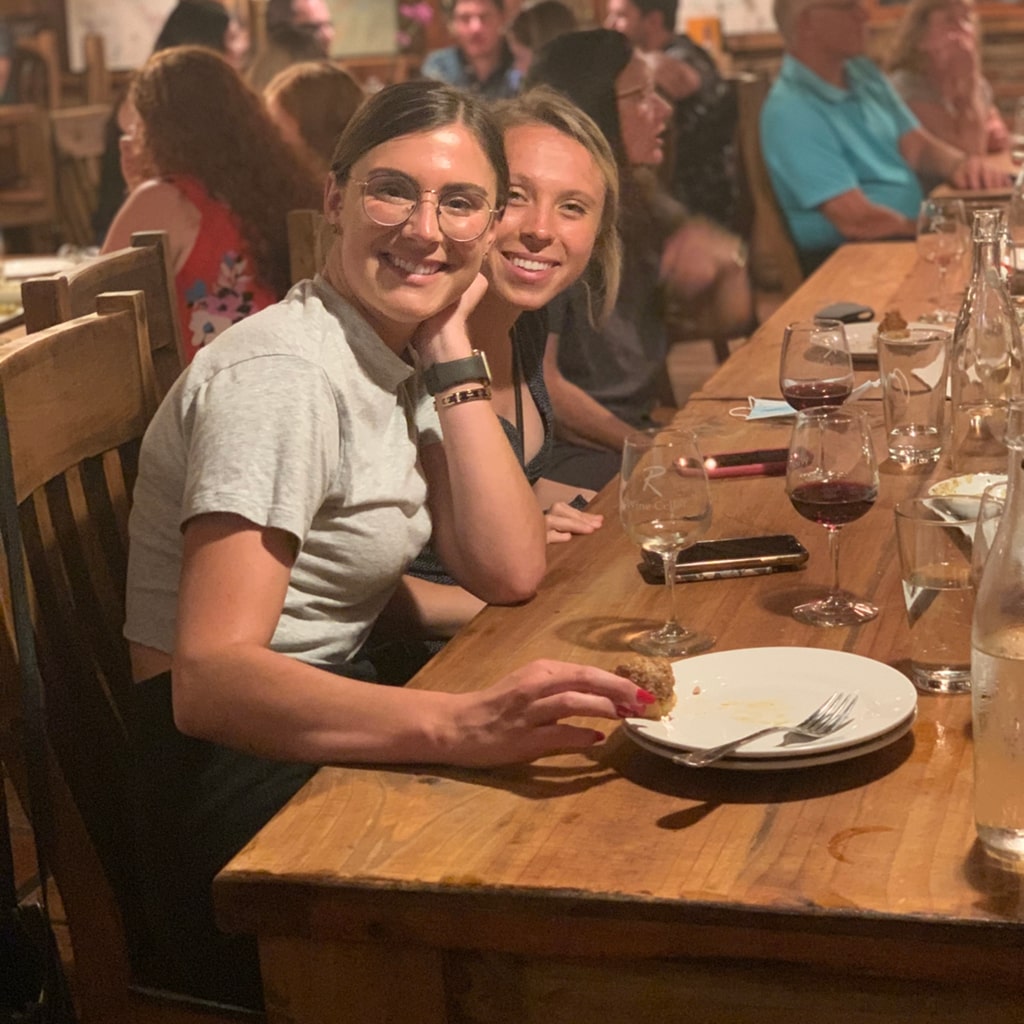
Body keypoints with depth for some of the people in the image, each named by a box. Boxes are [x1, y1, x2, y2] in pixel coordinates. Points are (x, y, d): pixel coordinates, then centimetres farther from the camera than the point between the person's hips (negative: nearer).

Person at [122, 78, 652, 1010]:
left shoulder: (401, 355, 6)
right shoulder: (282, 374, -20)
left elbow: (508, 574, -4)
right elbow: (209, 678, -31)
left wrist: (452, 351, -9)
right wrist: (460, 724, -45)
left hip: (320, 719, 8)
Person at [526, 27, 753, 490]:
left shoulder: (639, 200, 9)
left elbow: (725, 321, 13)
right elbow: (539, 385, -18)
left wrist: (727, 261, -10)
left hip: (638, 426, 8)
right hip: (571, 452, -8)